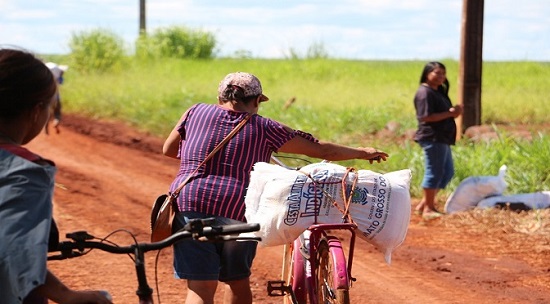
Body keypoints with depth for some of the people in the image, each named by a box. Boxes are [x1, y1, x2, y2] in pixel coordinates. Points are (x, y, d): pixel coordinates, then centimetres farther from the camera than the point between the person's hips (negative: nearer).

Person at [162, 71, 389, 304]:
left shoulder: (197, 112, 11)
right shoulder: (264, 129, 8)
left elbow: (168, 149, 23)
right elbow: (322, 150, 12)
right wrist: (361, 153, 26)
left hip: (191, 206, 0)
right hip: (239, 213, 1)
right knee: (237, 281, 23)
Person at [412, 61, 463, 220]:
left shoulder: (439, 92, 18)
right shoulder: (425, 92, -13)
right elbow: (426, 117, -21)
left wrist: (454, 111, 3)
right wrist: (449, 113, -18)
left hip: (442, 138, 11)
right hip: (432, 138, -11)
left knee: (447, 172, 14)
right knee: (434, 172, -6)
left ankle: (424, 204, 19)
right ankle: (428, 208, 3)